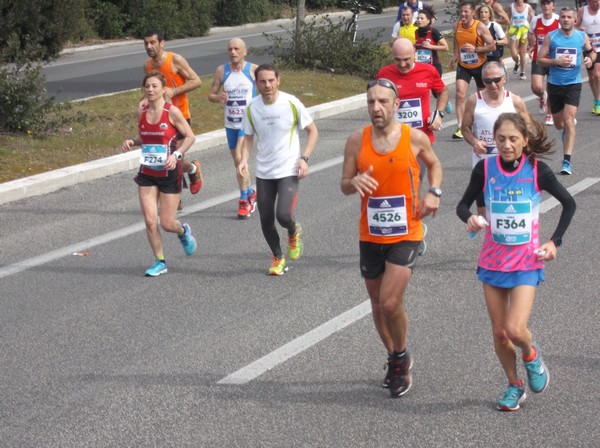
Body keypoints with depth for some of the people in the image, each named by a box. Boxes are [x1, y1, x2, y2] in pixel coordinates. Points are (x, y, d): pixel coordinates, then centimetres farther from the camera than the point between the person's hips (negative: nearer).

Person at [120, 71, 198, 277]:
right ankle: (160, 262, 12)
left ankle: (183, 232, 35)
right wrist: (131, 142, -4)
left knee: (167, 223, -1)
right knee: (150, 220, -4)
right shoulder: (142, 112, 3)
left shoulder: (172, 111, -12)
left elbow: (190, 136, -6)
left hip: (169, 173, -4)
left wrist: (176, 154, -20)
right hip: (147, 173, 4)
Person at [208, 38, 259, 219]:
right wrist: (218, 97, -16)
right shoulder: (221, 71, 2)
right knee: (238, 162, 14)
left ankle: (244, 201, -13)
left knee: (240, 158, -19)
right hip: (230, 123, 4)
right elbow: (211, 94, 6)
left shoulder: (254, 70, -5)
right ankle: (251, 193, 35)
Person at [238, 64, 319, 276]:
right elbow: (248, 137, 13)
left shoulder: (291, 103, -10)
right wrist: (244, 159, -5)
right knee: (266, 220, 3)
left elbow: (312, 131, 0)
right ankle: (278, 258, 27)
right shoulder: (252, 107, -1)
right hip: (263, 173, 4)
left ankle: (294, 232, 19)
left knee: (283, 215, -18)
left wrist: (304, 158, -12)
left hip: (289, 171, -3)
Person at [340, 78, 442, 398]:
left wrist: (434, 192, -5)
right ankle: (395, 360, 35)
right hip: (370, 236, 3)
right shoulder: (357, 141, -3)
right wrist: (354, 183, -22)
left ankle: (401, 357, 12)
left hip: (405, 234, -3)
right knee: (378, 305, 13)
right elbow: (344, 185, 2)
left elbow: (434, 164, 13)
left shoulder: (415, 138, -7)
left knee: (390, 303, -14)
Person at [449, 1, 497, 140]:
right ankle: (461, 128, -19)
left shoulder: (480, 27, -18)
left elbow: (492, 46, -17)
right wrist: (456, 55, 6)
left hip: (480, 66, -2)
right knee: (460, 94, -18)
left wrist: (475, 49, -28)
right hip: (463, 66, 2)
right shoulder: (457, 26, -6)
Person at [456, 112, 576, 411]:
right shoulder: (485, 168, -7)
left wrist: (554, 242, -4)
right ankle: (514, 386, 30)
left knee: (515, 329, -15)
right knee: (499, 332, 8)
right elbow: (463, 204, 2)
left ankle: (531, 354, 20)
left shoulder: (537, 170, -11)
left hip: (527, 262, -2)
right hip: (493, 260, 2)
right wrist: (469, 219, -21)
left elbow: (569, 203, 2)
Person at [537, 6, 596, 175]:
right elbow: (539, 59, -3)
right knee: (558, 124, 15)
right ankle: (566, 131, 54)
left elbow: (591, 52, 17)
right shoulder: (550, 37, -3)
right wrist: (557, 61, -18)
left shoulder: (582, 36, 0)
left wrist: (590, 59, -6)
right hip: (554, 84, 2)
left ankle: (567, 161, -17)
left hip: (573, 84, -1)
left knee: (569, 121, -16)